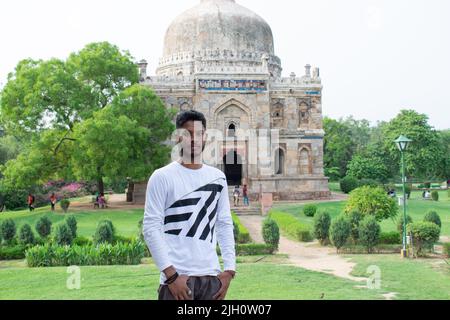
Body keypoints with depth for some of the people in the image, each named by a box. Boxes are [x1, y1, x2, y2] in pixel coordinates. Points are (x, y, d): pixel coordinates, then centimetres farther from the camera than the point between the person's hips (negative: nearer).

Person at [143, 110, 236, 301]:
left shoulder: (218, 178, 11)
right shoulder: (162, 177, -4)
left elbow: (225, 225, 14)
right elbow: (151, 228, -8)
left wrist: (229, 269, 5)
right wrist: (171, 274, -14)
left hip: (211, 277, 5)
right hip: (177, 277, -5)